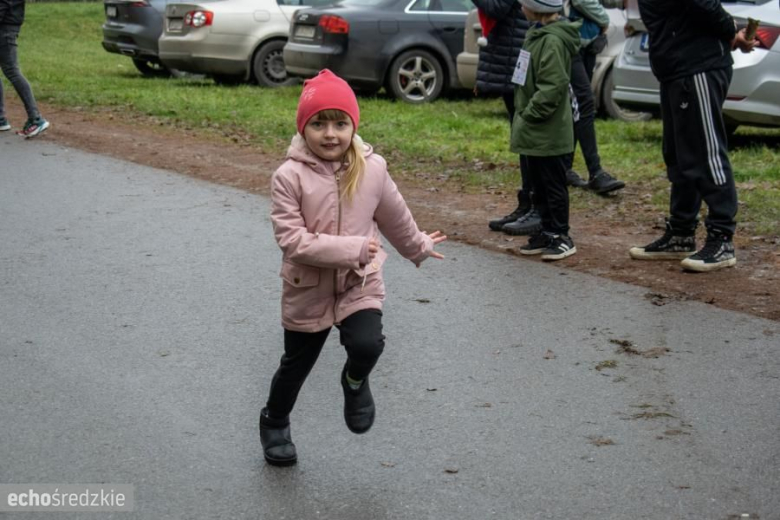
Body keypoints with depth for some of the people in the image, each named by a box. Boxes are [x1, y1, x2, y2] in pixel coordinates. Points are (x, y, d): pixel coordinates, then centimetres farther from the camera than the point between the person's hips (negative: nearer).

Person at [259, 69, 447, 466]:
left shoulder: (372, 170, -8)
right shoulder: (289, 177, -18)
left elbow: (394, 217, 11)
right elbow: (292, 240, -23)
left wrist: (418, 247, 25)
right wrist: (353, 248, -26)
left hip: (360, 284, 1)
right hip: (307, 290, -1)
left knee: (367, 345, -24)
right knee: (296, 364, 16)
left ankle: (354, 382, 13)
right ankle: (274, 422, 46)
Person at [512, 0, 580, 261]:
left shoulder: (553, 40, -20)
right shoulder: (537, 34, 11)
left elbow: (553, 87, -25)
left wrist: (529, 116, -20)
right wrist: (523, 117, 14)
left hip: (548, 132, -10)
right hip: (534, 132, 10)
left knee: (553, 185, 0)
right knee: (539, 184, 15)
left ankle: (561, 237, 8)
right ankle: (548, 232, 24)